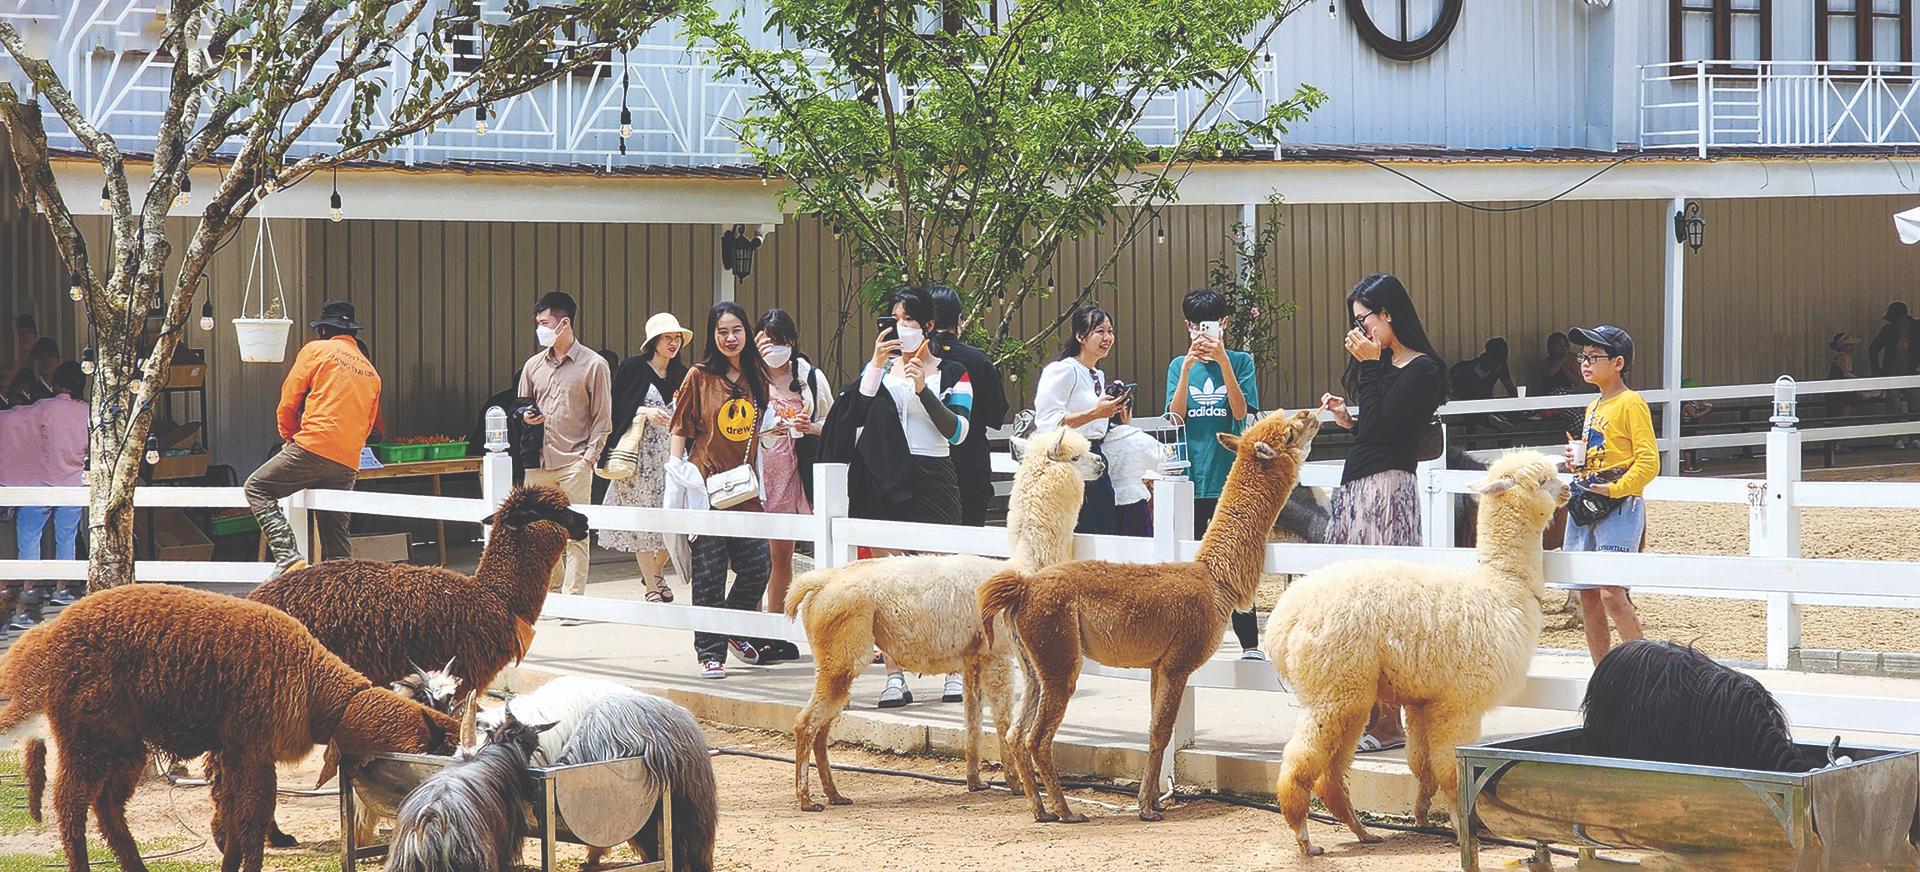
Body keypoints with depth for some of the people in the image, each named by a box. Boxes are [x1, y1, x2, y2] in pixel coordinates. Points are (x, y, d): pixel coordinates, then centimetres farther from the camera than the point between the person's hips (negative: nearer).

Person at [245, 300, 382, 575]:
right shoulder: (371, 373, 22)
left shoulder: (316, 350, 5)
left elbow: (288, 400, 5)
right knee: (335, 532, 11)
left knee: (257, 488, 4)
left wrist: (290, 439, 18)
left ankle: (288, 557, -14)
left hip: (313, 449, -6)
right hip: (349, 464, 6)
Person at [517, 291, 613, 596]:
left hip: (575, 464, -5)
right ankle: (553, 589, 22)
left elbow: (602, 419, -1)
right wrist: (525, 416, -1)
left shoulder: (594, 365, 0)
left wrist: (588, 458, -10)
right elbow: (521, 407, 24)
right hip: (538, 463, 5)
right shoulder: (533, 365, 14)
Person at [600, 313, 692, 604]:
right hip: (640, 455, -4)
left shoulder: (682, 375, 12)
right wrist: (644, 412, -16)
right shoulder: (632, 369, -1)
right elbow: (615, 410, -4)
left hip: (671, 456, 4)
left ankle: (657, 573, 26)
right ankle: (652, 589, 3)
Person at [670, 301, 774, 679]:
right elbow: (679, 428, -1)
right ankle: (710, 652, 6)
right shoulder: (699, 376, -1)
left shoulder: (756, 378, 11)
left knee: (756, 570, 0)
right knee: (709, 574, -3)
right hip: (706, 485, -4)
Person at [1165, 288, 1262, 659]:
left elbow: (1240, 411, -9)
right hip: (1190, 476, 2)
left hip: (1229, 476, -2)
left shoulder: (1240, 362, 4)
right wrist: (1187, 368, -14)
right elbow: (1175, 416, -4)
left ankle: (1250, 643, -1)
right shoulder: (1178, 365, 8)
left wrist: (1223, 361, -18)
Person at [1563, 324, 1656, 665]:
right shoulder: (1593, 407, 17)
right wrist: (1577, 463, 10)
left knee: (1611, 592, -18)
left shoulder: (1631, 403, -8)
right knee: (1586, 593, 8)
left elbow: (1648, 462, -15)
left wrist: (1614, 489, -19)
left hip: (1619, 506, -9)